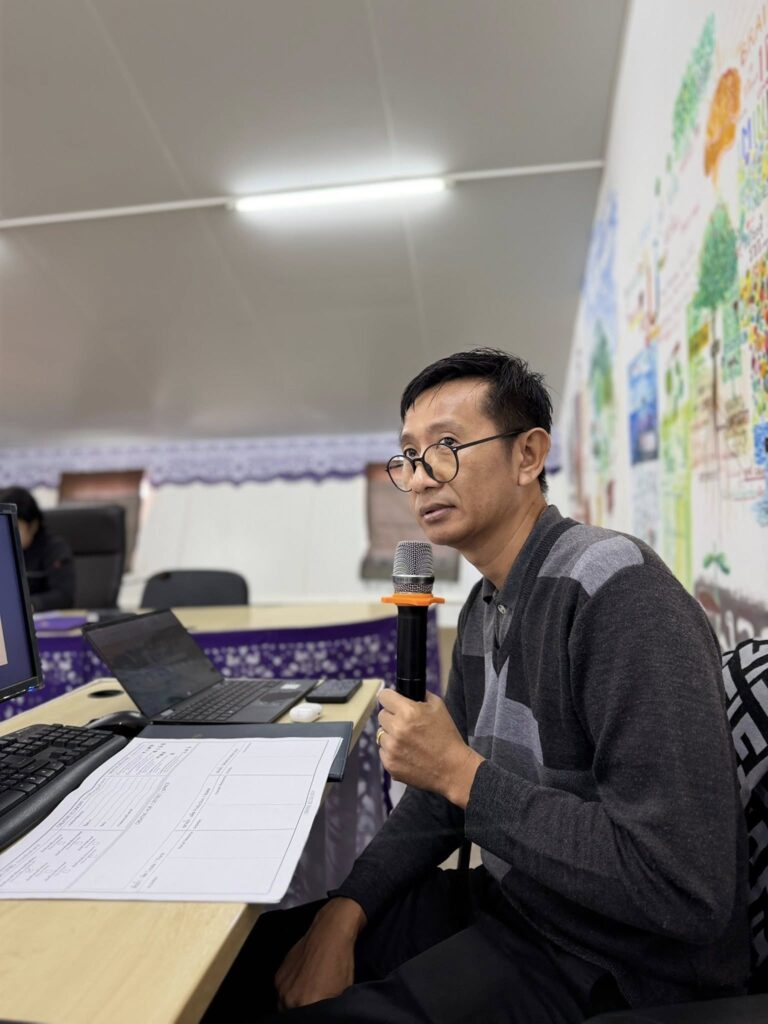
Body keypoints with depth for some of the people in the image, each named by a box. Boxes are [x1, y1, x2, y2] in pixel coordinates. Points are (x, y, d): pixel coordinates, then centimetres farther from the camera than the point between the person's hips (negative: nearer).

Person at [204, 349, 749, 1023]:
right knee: (240, 949, 4)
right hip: (506, 905, 7)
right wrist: (344, 912, -4)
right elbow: (443, 790, 8)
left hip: (617, 967, -7)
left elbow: (687, 894, -28)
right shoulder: (485, 606, 4)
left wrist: (462, 772, -24)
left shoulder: (619, 593, -25)